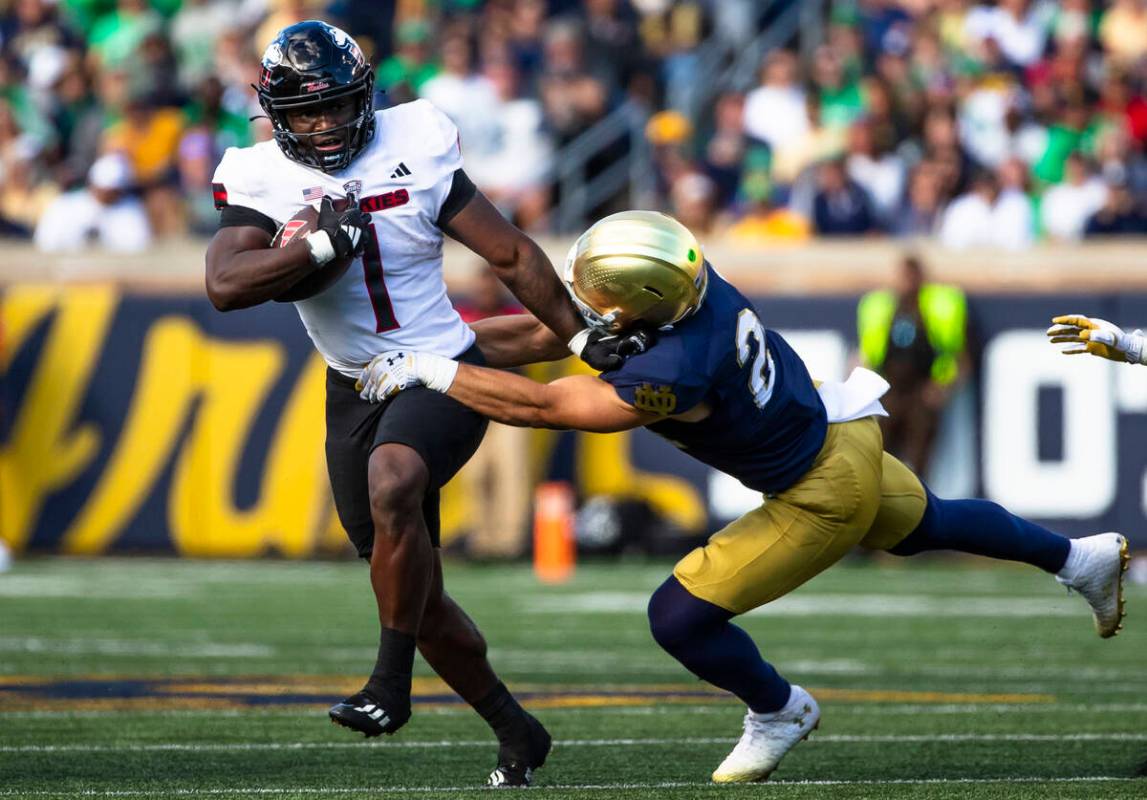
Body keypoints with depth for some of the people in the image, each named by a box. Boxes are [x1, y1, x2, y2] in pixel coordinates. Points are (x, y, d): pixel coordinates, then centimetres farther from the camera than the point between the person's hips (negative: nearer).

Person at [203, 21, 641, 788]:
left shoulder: (415, 155, -8)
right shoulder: (261, 182, -5)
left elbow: (512, 254, -1)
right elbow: (225, 285, -21)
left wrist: (582, 337, 0)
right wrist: (323, 244, -26)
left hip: (442, 373, -4)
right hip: (357, 391, 4)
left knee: (391, 484, -35)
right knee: (415, 590, 9)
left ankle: (391, 683, -25)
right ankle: (516, 731, 27)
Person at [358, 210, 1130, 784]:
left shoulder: (672, 376, -40)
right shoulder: (682, 283, -17)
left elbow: (538, 404, -34)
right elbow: (543, 335, -7)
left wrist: (428, 370, -29)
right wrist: (435, 340, -11)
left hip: (821, 498, -9)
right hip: (838, 435, 9)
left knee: (680, 618, -3)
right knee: (926, 525, 35)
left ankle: (780, 711, 24)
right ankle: (1081, 557, 55)